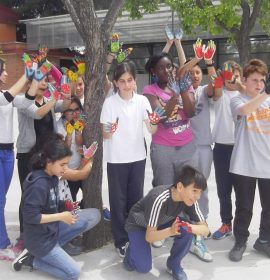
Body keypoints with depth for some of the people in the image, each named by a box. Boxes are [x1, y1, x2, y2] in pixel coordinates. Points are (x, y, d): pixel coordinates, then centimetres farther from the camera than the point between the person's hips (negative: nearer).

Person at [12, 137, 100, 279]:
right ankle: (31, 259, 6)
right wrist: (60, 216, -23)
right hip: (40, 239, -8)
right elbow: (30, 216, -26)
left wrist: (65, 205, -5)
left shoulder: (52, 178, 1)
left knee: (94, 215, -1)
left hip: (53, 229, 9)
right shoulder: (38, 184, -27)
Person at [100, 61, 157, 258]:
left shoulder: (142, 101, -2)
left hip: (137, 157, 2)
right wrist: (108, 131, -29)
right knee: (119, 200, 6)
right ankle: (121, 240, 20)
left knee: (136, 198, 12)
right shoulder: (109, 102, -7)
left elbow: (152, 130, -6)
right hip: (116, 159, -2)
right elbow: (104, 134, -6)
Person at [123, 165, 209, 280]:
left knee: (186, 231, -24)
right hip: (138, 225, -4)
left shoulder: (190, 200, -22)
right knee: (143, 267, -18)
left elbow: (205, 230, -21)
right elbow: (149, 237, -34)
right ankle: (133, 247, 14)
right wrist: (171, 231, -53)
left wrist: (190, 227, -43)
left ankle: (174, 265, 0)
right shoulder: (159, 199, -38)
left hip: (162, 222, 4)